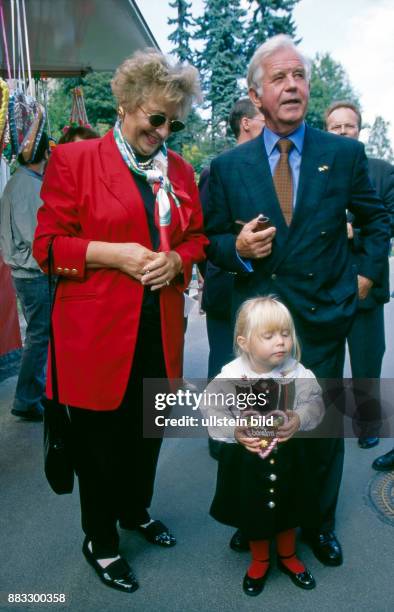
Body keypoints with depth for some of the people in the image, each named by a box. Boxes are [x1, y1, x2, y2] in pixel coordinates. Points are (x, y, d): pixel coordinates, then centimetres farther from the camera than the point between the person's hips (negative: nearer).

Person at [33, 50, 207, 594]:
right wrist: (111, 253, -18)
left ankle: (137, 512, 46)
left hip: (160, 330, 5)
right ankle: (100, 542, 34)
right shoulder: (73, 159, -3)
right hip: (98, 331, -4)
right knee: (100, 440, 9)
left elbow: (196, 239, 16)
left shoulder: (180, 171, 12)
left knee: (148, 432, 18)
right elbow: (48, 245, -5)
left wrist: (176, 259, -6)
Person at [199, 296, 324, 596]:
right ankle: (260, 561, 48)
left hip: (286, 455, 2)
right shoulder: (230, 375, -22)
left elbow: (315, 403, -14)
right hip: (246, 458, -1)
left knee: (288, 509, 23)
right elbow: (212, 411, -18)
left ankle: (288, 556, 52)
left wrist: (299, 419, -33)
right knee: (253, 513, 20)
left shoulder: (297, 372, -17)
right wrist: (235, 433, -31)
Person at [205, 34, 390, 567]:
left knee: (324, 427, 12)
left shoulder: (345, 153, 0)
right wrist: (238, 248, -15)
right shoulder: (228, 166, 0)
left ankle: (320, 522, 36)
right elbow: (211, 240, 5)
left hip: (324, 316, 0)